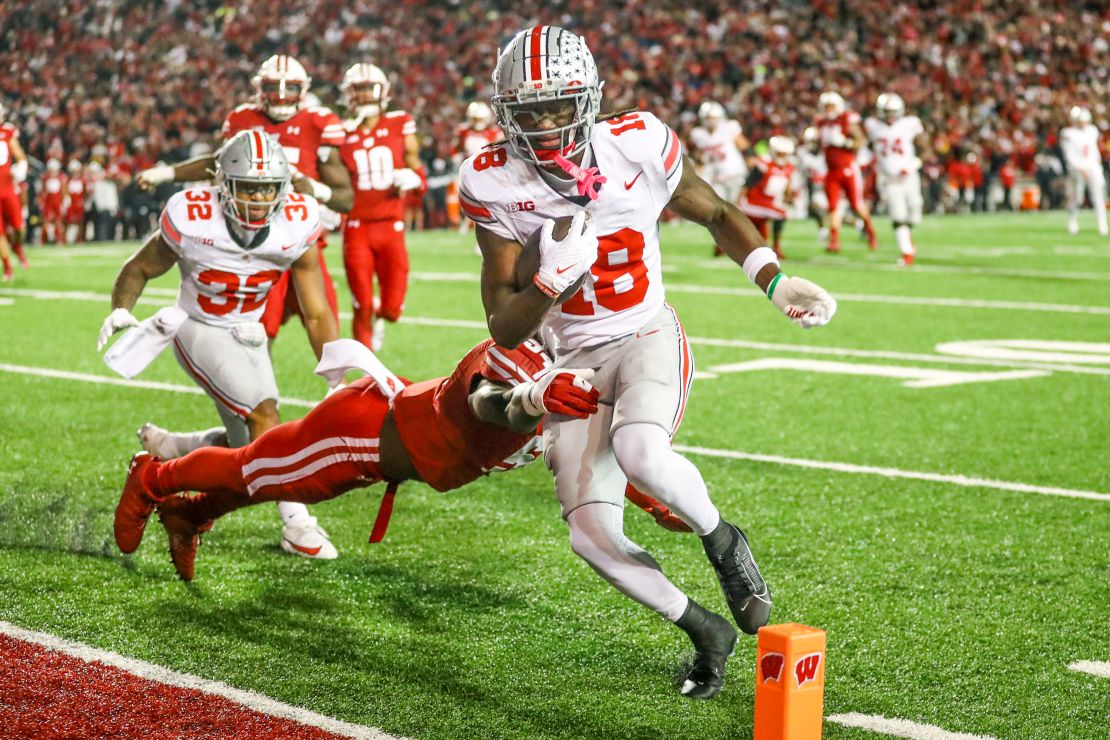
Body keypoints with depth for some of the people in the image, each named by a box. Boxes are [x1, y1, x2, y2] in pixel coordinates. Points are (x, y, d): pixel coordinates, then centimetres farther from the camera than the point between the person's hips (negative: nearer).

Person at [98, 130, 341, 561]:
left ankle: (168, 448, 36)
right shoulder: (192, 220, -25)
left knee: (249, 445, 11)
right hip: (200, 331, -5)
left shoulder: (297, 226, -18)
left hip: (248, 336, 5)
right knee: (264, 413, -22)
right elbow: (140, 269, -5)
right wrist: (120, 311, -24)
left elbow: (317, 315, -9)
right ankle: (297, 526, -16)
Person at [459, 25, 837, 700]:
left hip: (648, 337, -2)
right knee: (593, 536, -8)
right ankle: (706, 632, 17)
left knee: (639, 451, -35)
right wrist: (554, 277, -30)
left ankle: (722, 541, -3)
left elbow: (716, 213, 7)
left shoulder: (639, 146, -14)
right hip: (575, 362, 3)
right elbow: (505, 330, -11)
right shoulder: (496, 186, -12)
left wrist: (776, 282, -6)